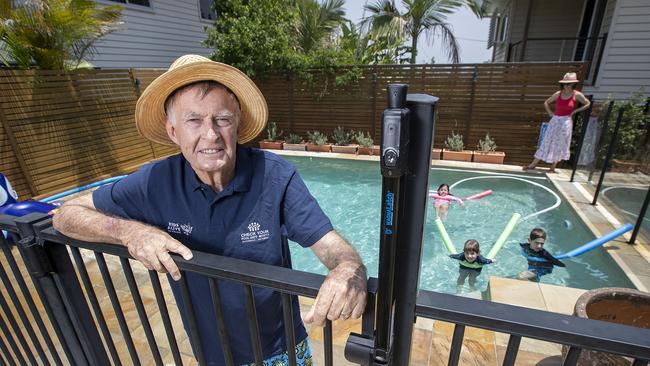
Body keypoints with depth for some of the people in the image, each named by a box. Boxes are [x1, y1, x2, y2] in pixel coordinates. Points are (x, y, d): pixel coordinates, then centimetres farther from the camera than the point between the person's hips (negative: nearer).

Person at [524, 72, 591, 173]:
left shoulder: (577, 95, -4)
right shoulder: (558, 94, 2)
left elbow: (587, 104, 7)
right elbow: (546, 103, 15)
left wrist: (575, 111, -2)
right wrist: (550, 113, 6)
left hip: (566, 121, -2)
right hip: (555, 120, 2)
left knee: (560, 144, 2)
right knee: (547, 142, 5)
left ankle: (553, 167, 10)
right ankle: (533, 164, 6)